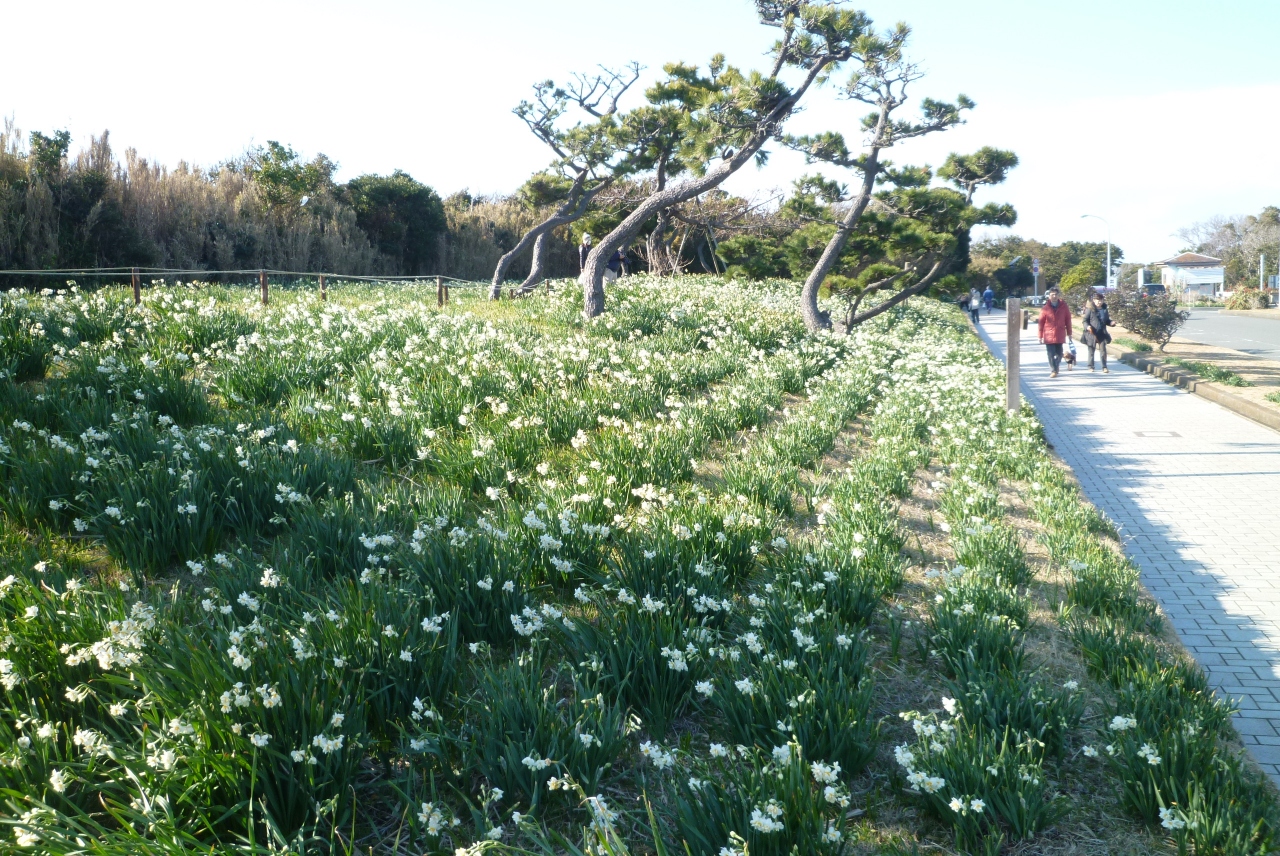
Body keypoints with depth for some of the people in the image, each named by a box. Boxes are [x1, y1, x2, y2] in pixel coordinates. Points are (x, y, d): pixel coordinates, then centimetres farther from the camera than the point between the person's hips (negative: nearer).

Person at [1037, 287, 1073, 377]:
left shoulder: (1063, 306, 2)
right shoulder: (1045, 308, -2)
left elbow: (1068, 320, 6)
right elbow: (1041, 322, 0)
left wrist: (1069, 334, 6)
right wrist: (1040, 336, -2)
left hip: (1060, 335, 2)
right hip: (1049, 335, -2)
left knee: (1059, 354, 9)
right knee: (1051, 354, -4)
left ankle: (1056, 365, 34)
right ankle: (1054, 370, 2)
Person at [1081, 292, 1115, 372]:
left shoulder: (1104, 309, 7)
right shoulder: (1090, 309, -9)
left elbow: (1106, 320, 18)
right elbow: (1085, 320, -6)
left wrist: (1111, 323, -2)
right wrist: (1087, 326, -25)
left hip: (1102, 333, 3)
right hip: (1091, 333, -3)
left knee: (1103, 350, 0)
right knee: (1091, 351, 7)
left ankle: (1104, 367, 4)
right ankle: (1091, 366, 20)